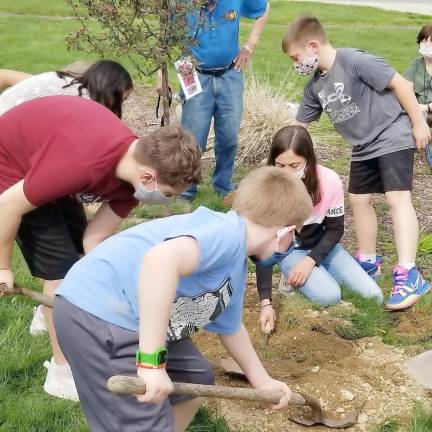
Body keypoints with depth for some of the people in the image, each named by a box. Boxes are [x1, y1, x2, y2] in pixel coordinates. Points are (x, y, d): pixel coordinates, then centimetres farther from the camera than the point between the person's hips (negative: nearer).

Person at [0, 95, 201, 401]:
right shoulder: (83, 164, -40)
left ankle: (52, 314, 39)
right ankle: (63, 373, 8)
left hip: (44, 164, 8)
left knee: (78, 250, 16)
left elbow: (94, 239, -8)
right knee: (62, 265, -7)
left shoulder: (134, 167, -15)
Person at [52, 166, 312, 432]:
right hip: (99, 312, -11)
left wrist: (262, 382, 41)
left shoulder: (236, 268, 16)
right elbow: (160, 260, -38)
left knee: (198, 380, 22)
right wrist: (152, 361, -34)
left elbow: (230, 328, 33)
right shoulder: (228, 233, -18)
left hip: (131, 317, 11)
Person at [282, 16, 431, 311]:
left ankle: (408, 276, -22)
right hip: (364, 148, 9)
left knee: (397, 198, -17)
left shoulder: (355, 61, -20)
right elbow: (299, 126, 15)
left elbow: (400, 84, -18)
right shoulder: (315, 87, 5)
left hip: (393, 136, -9)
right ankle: (368, 262, 27)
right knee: (359, 199, 11)